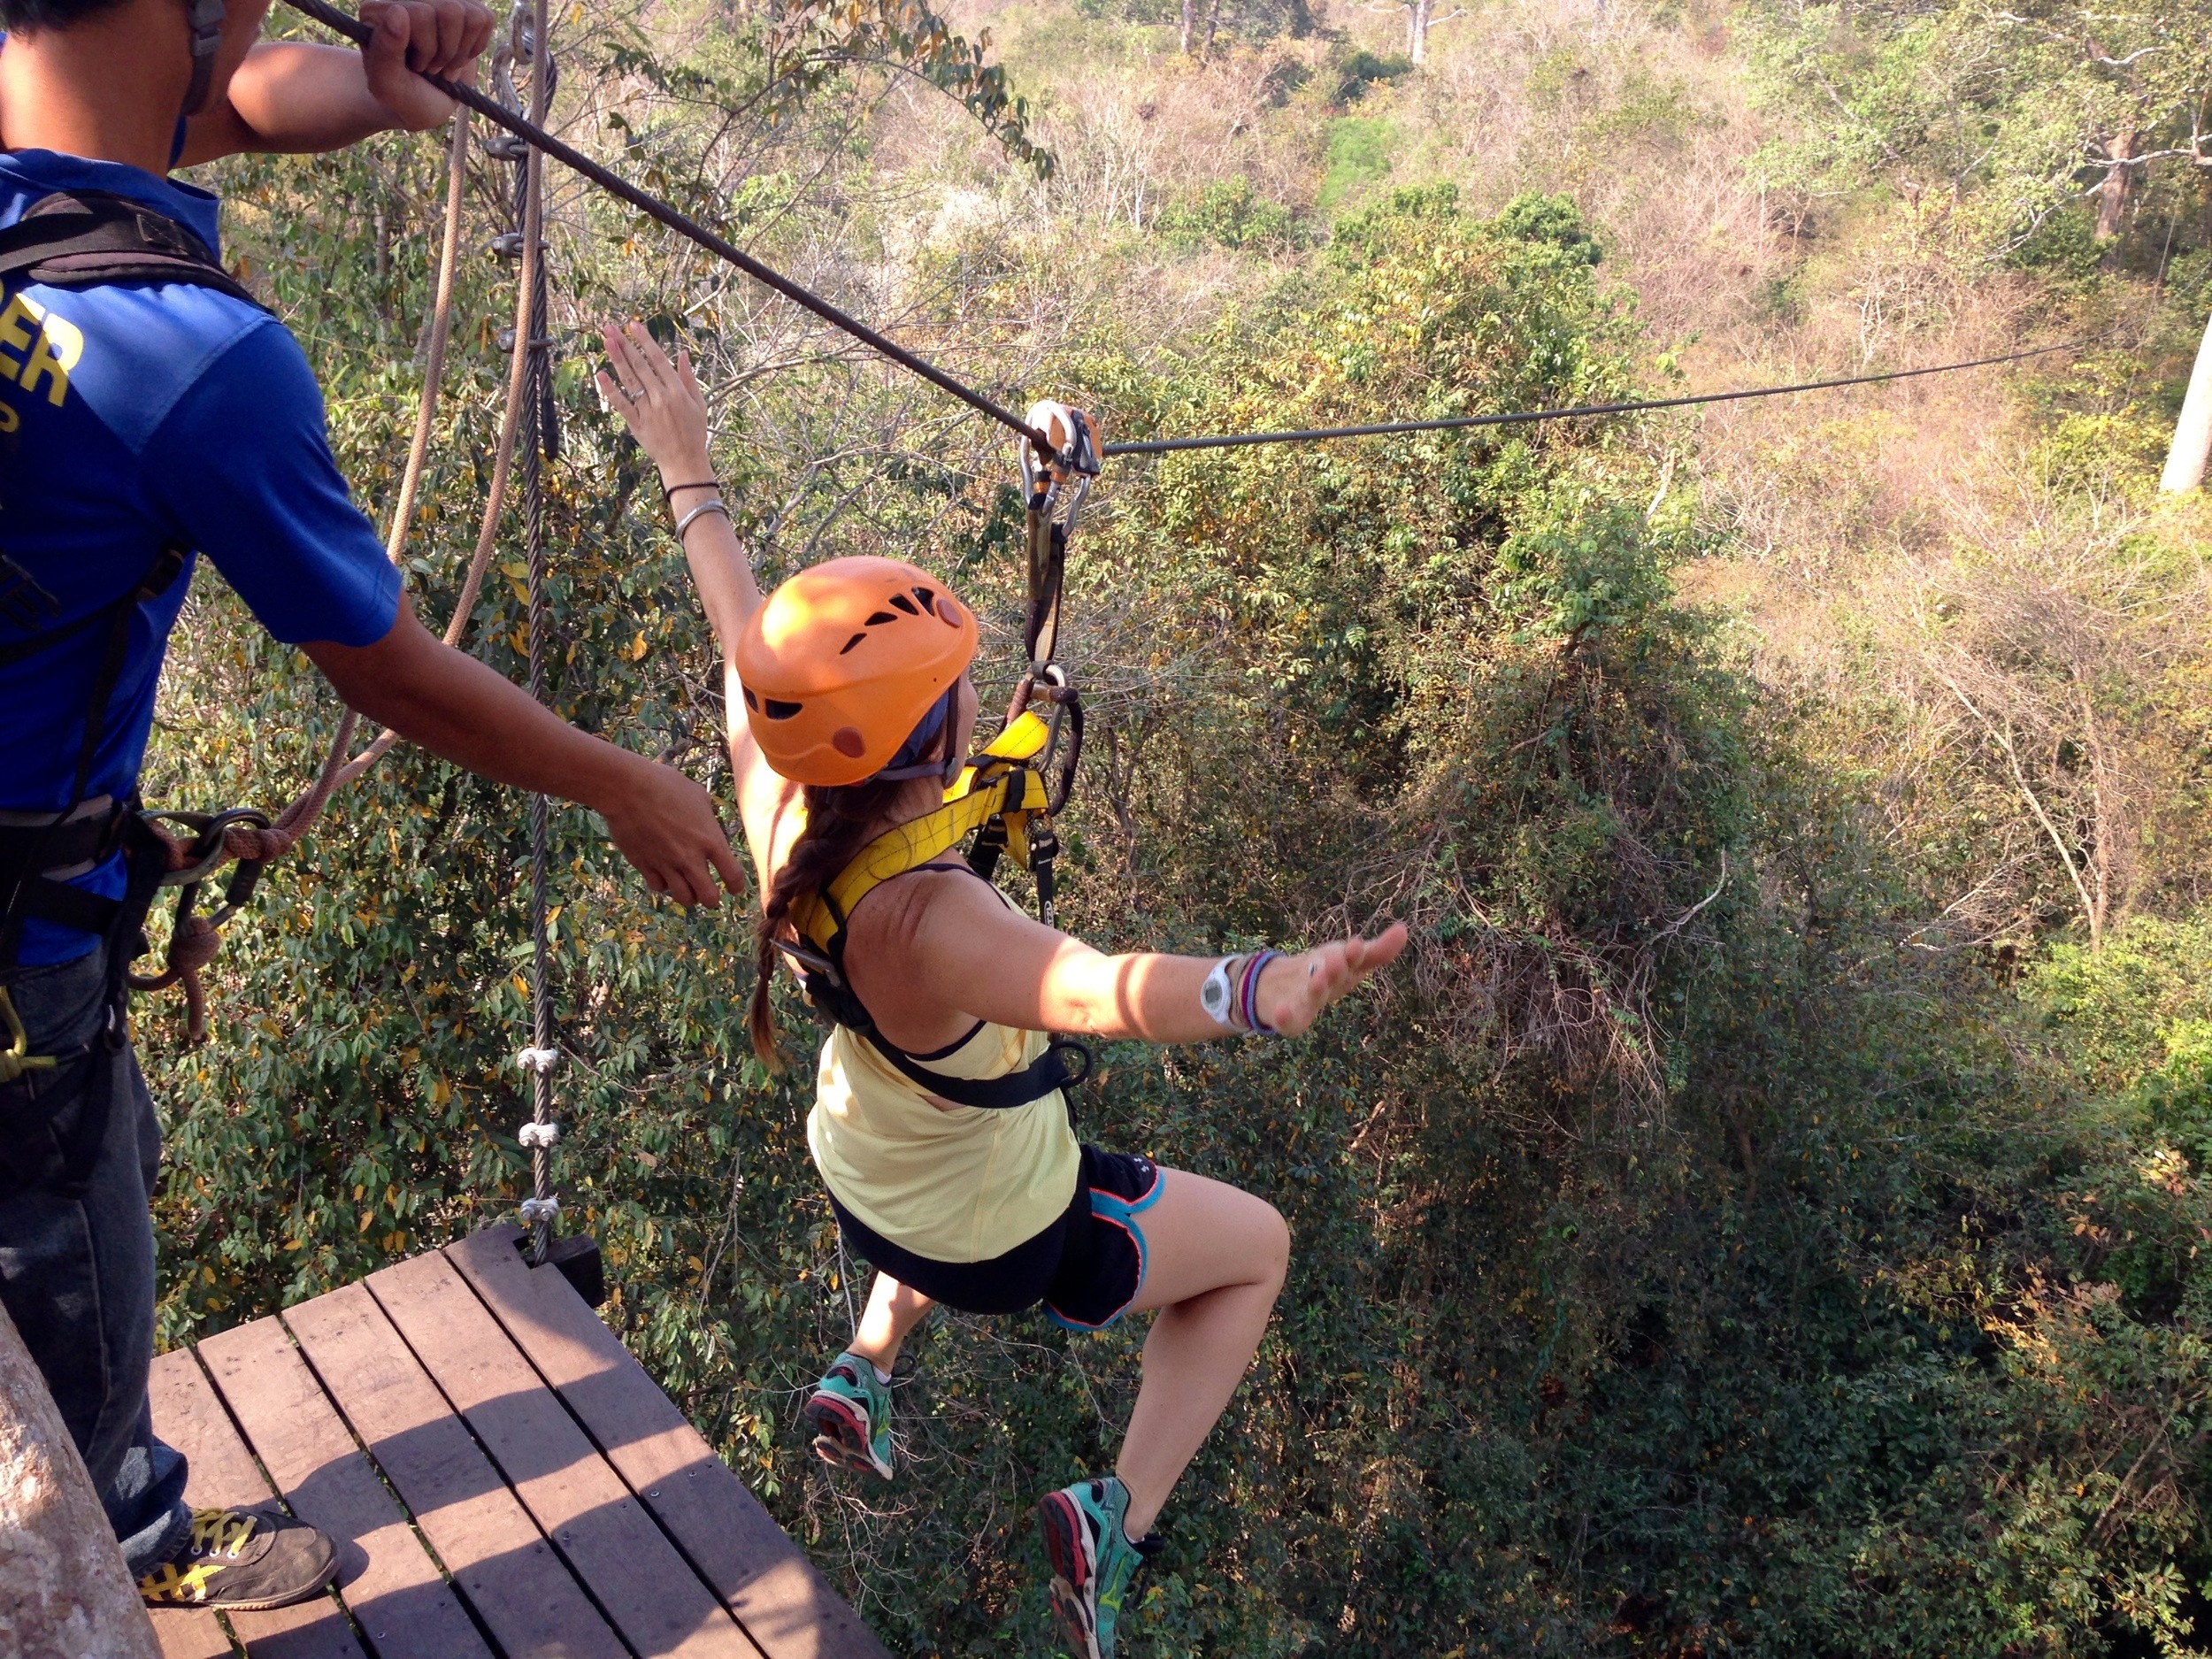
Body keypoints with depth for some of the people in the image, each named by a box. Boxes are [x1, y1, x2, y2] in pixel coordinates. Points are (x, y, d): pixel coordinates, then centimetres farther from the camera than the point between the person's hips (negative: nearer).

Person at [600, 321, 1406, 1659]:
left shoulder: (783, 810, -22)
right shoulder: (923, 922, -44)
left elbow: (748, 630, -6)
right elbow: (1097, 988, -64)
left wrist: (688, 472, 8)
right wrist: (1263, 989, -82)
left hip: (863, 1181, 7)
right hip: (997, 1245, -7)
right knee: (1258, 1245, 16)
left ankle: (864, 1372, 41)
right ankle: (1120, 1517, 11)